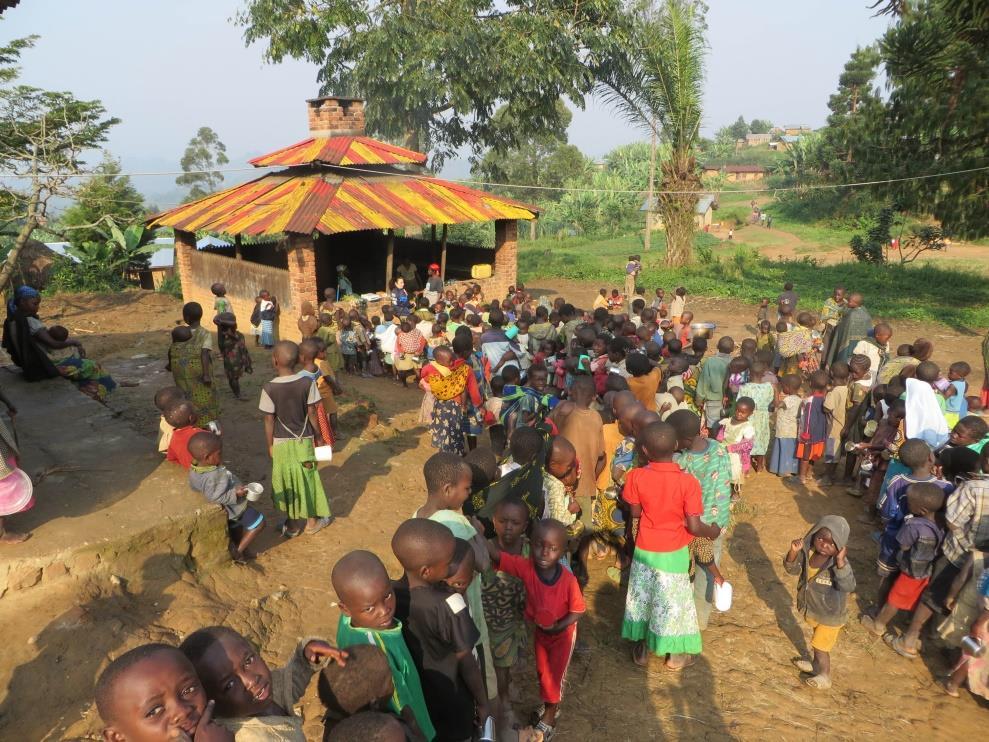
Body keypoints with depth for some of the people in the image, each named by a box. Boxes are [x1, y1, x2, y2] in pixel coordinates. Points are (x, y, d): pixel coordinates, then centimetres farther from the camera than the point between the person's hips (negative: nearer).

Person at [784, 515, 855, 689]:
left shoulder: (840, 563, -31)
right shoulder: (808, 552, -17)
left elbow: (848, 587, -44)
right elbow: (792, 569, -11)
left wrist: (840, 561, -55)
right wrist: (794, 552, -30)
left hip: (830, 614, -5)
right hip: (812, 608, 6)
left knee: (820, 646, 11)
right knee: (818, 640, 29)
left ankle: (824, 676, 36)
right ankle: (816, 665, 53)